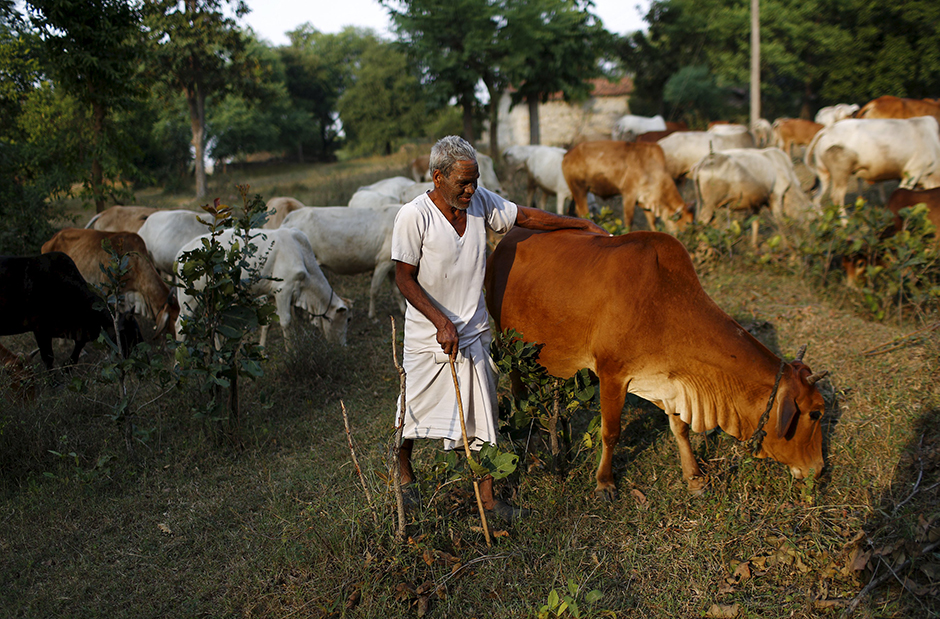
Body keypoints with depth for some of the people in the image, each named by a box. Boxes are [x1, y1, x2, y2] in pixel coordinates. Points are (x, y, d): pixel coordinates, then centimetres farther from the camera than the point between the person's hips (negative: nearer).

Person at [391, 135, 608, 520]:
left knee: (482, 414, 6)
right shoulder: (414, 217, -19)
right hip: (427, 334, -4)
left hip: (473, 331, 4)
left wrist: (583, 224, 11)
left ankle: (487, 500, 17)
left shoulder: (480, 201, -5)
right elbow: (405, 279, -15)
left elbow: (526, 217, 8)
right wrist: (441, 322, -22)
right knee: (414, 410, 13)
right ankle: (404, 473, 42)